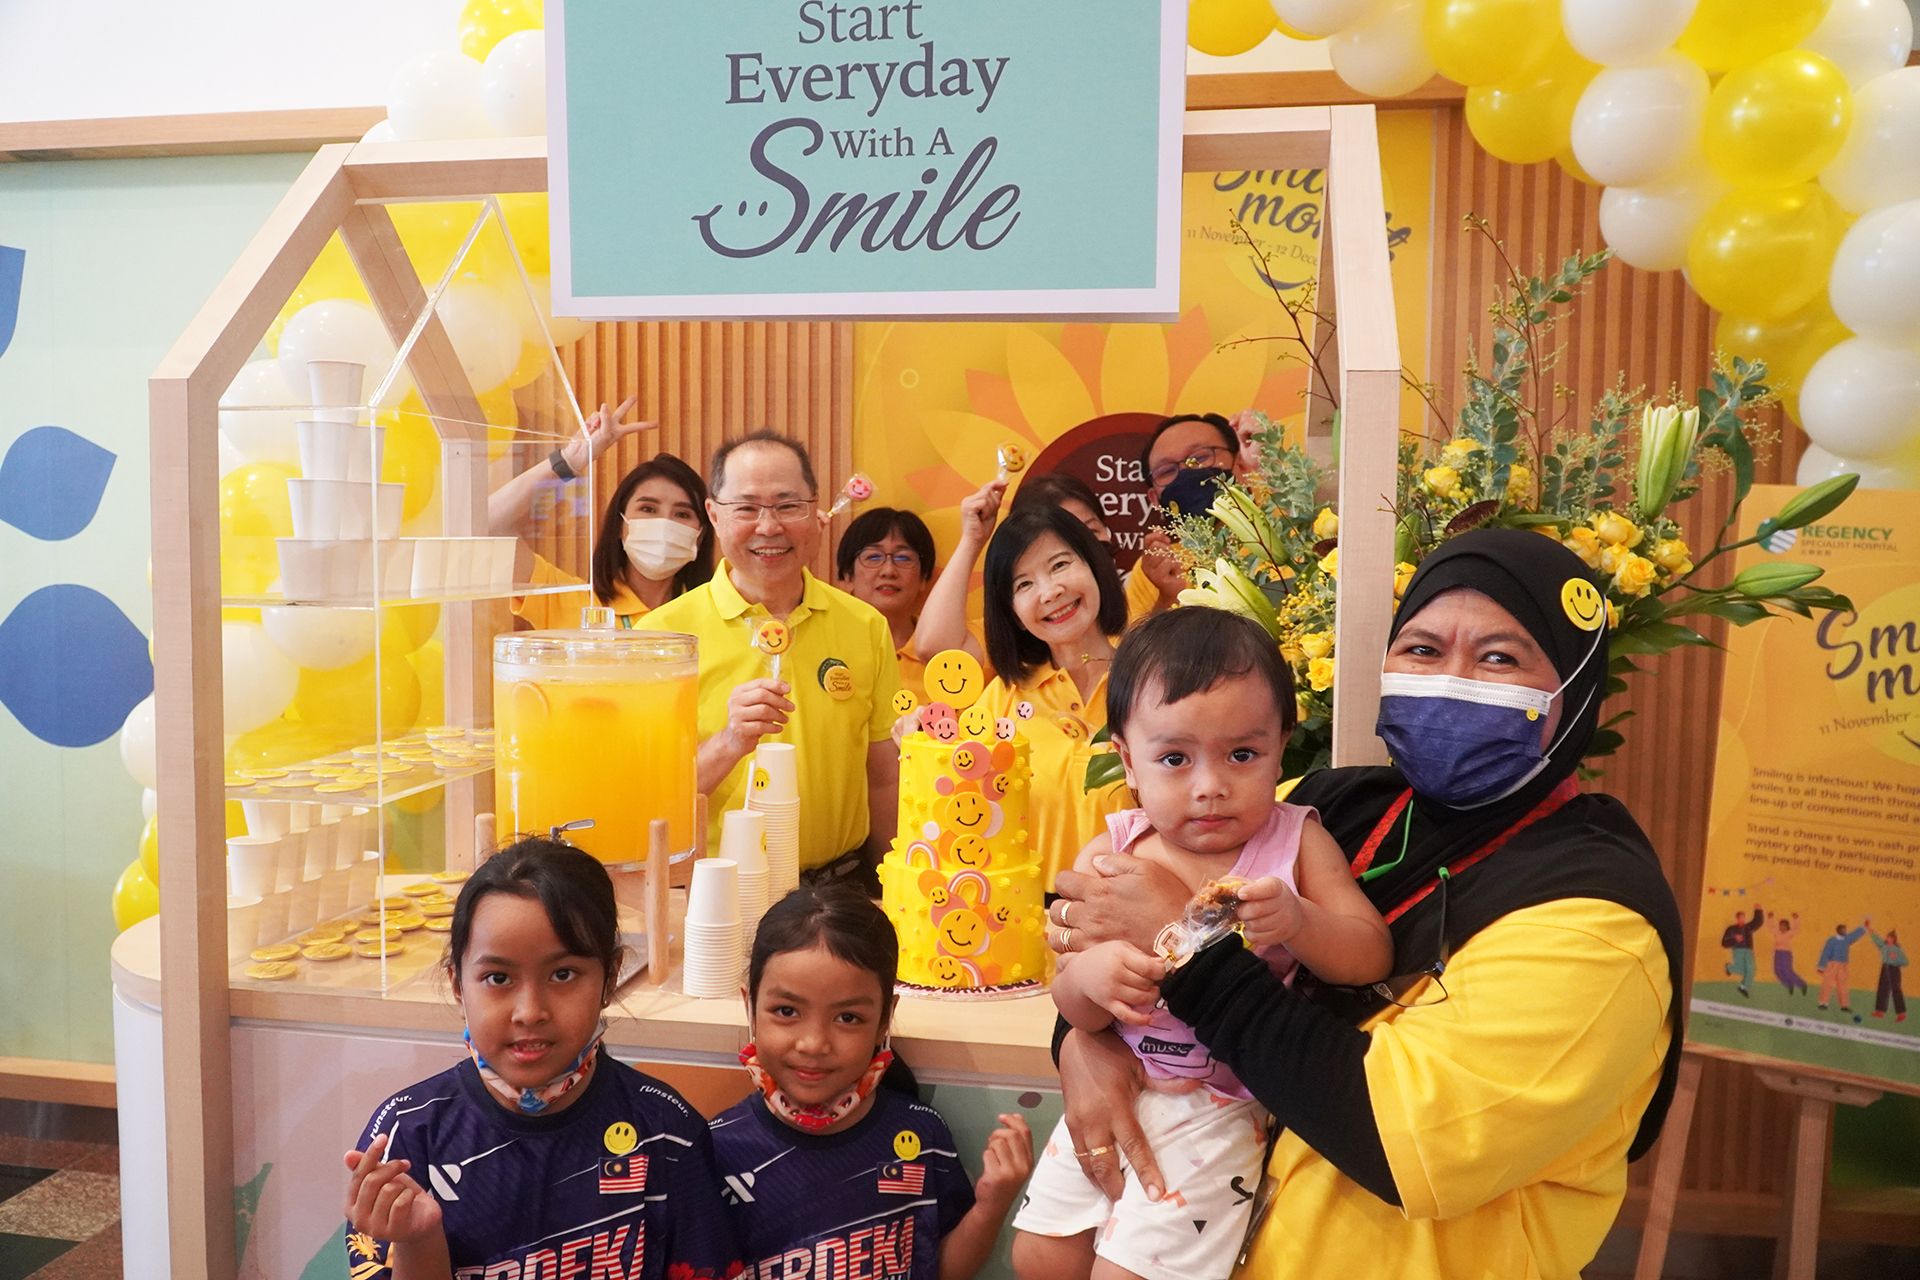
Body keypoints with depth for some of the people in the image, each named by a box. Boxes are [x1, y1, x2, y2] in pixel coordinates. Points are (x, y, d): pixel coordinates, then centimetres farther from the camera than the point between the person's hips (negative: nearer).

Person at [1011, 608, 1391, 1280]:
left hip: (1217, 1110, -3)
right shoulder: (1107, 855, -6)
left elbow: (1372, 957, -12)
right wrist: (1090, 977, -29)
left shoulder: (1296, 841, -9)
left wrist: (1297, 921, -32)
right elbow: (1073, 1008, -4)